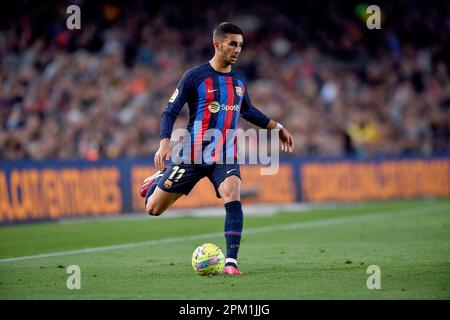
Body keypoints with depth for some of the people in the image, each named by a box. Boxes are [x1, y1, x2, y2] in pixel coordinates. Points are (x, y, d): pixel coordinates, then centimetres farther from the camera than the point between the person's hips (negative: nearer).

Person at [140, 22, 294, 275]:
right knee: (154, 208, 3)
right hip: (192, 156, -3)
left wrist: (277, 127, 25)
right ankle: (158, 179, 39)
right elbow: (170, 112, -10)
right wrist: (165, 143, -25)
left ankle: (231, 261, -23)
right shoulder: (195, 77, -9)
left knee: (233, 197, -27)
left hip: (226, 157, 3)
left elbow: (248, 111, 28)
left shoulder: (239, 80, 8)